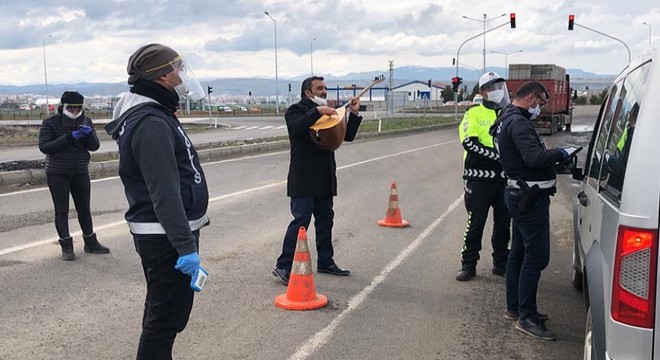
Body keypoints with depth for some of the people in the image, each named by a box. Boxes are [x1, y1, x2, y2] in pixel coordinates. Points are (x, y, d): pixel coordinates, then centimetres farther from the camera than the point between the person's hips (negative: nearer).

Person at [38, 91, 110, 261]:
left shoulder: (86, 121, 2)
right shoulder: (50, 122, -8)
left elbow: (94, 146, -1)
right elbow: (44, 146, -18)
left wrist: (89, 134, -23)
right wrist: (69, 137, -27)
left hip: (81, 172, 3)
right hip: (57, 174, -3)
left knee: (84, 208, 10)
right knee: (62, 210, 2)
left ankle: (91, 243, 21)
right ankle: (66, 246, 9)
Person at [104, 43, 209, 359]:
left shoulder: (153, 114, 12)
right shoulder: (151, 123, -21)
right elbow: (164, 194, -27)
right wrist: (185, 246, -27)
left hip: (162, 234, 11)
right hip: (167, 237, -11)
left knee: (160, 311, 22)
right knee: (167, 318, -2)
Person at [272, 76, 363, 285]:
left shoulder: (327, 113, 20)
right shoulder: (297, 110, -3)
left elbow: (347, 136, 18)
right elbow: (296, 128, -26)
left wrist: (354, 114, 7)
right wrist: (317, 112, -32)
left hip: (324, 180, 8)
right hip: (304, 179, -8)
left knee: (325, 220, 14)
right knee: (301, 221, -11)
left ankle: (325, 262, 27)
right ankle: (283, 267, -6)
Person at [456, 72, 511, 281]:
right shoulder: (474, 114, -1)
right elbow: (469, 142, -14)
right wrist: (497, 155, -21)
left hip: (505, 178, 5)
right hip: (480, 178, -4)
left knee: (503, 223, 12)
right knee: (475, 223, 1)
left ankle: (501, 263, 25)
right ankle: (468, 265, 12)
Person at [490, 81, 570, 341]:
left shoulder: (506, 121, 16)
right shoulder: (519, 122, -18)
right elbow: (534, 158, -30)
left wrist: (553, 159, 7)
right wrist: (559, 154, -15)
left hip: (519, 195, 11)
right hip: (530, 197, -11)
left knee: (519, 252, 17)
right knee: (536, 256, -8)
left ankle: (514, 308, 28)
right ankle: (526, 317, -4)